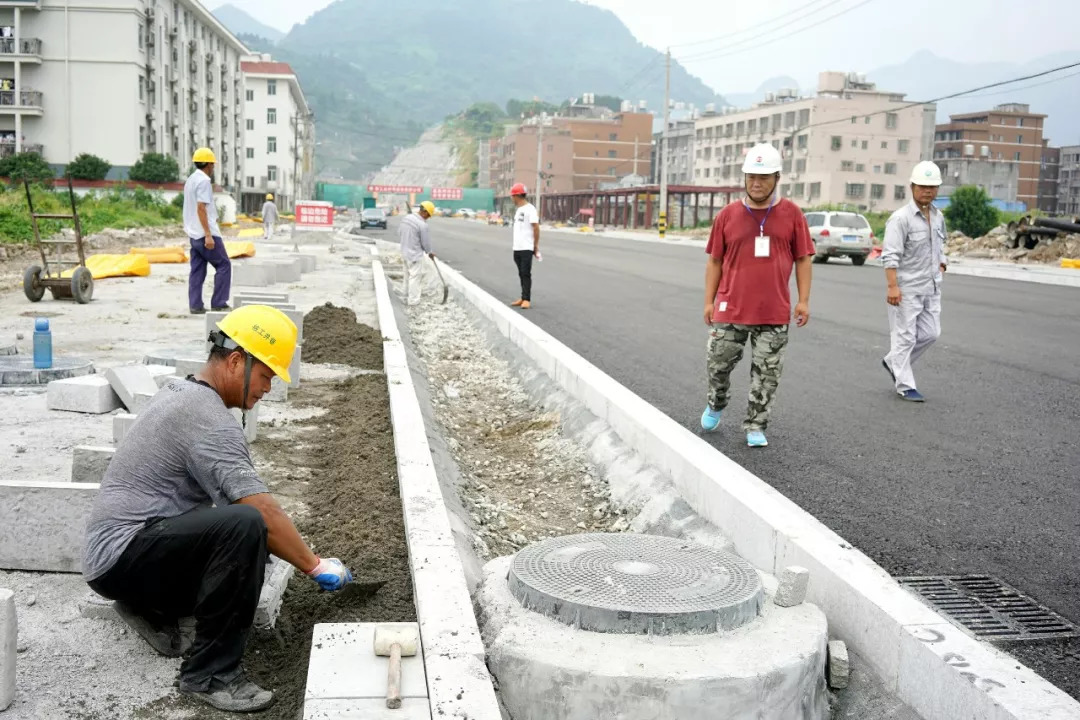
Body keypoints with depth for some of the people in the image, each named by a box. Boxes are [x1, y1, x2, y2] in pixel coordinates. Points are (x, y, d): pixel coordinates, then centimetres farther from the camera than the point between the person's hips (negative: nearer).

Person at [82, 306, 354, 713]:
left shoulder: (183, 393, 13)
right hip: (122, 555, -10)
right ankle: (209, 674, -22)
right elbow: (263, 511, -24)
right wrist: (315, 566, -15)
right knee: (245, 527, -32)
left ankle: (153, 607, 15)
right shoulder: (208, 420, -19)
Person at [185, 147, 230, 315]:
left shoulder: (191, 180, 16)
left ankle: (195, 305, 5)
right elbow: (201, 208, -21)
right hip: (205, 233, -9)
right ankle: (218, 303, -3)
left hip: (194, 234, 9)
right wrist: (208, 235, -23)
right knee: (224, 265, -1)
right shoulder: (204, 181, -14)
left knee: (197, 270, 8)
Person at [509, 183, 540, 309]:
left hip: (526, 248, -9)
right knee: (521, 273, 11)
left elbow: (536, 228, -12)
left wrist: (536, 246, -10)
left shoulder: (530, 209, -11)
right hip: (517, 247, 9)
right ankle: (523, 298, 15)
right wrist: (516, 244, 17)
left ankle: (527, 299, -6)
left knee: (526, 273, -8)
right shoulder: (518, 209, 16)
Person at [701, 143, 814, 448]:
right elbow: (714, 261, 7)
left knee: (767, 374, 4)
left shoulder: (792, 214, 1)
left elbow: (803, 259, 4)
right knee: (719, 365, 9)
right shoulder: (728, 214, 2)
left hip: (774, 313, 0)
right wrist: (709, 301, 4)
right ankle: (715, 406, 36)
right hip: (730, 309, 1)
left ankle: (755, 427, 16)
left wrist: (804, 300, -2)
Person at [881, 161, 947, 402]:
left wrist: (940, 268, 14)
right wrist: (892, 286, -24)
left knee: (930, 333, 10)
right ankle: (905, 385, 9)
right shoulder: (901, 218, -13)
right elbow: (890, 255, -18)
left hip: (931, 288, 7)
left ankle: (894, 362, 29)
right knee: (905, 335, 0)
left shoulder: (938, 217, 11)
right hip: (906, 289, -7)